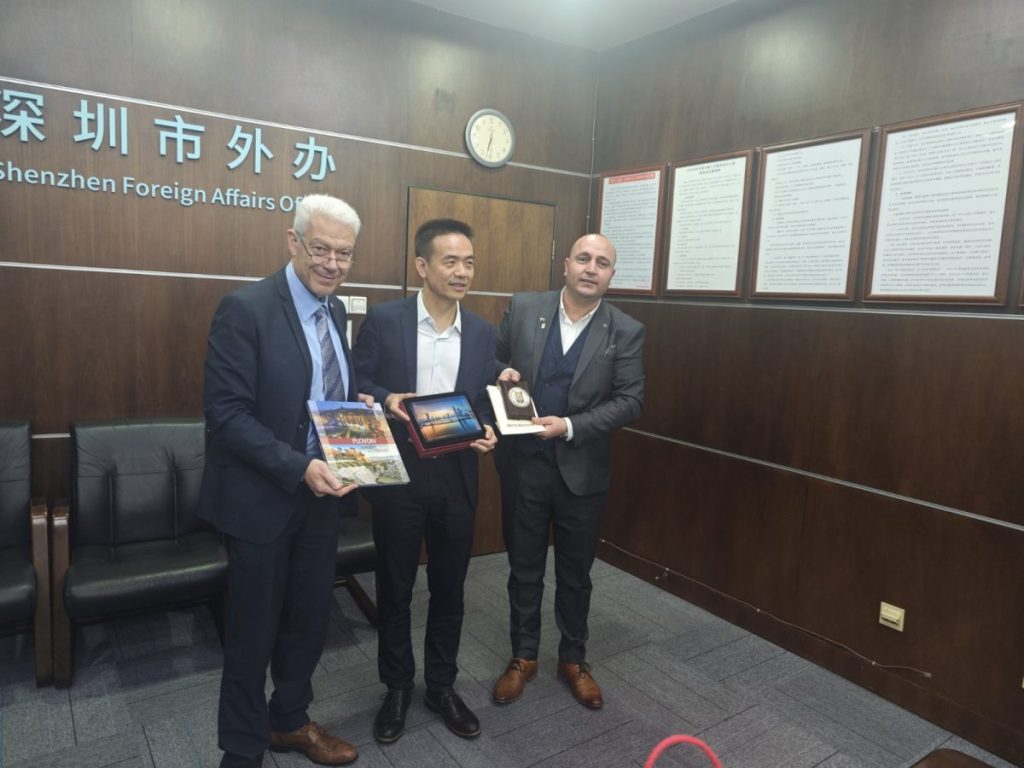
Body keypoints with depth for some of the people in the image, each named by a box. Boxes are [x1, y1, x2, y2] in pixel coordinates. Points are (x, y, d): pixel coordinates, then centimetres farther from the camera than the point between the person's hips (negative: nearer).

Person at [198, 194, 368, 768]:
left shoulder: (336, 311, 6)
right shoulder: (246, 309, -16)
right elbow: (226, 413, -21)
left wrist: (359, 407, -4)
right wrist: (299, 468, -28)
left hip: (321, 494, 6)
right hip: (263, 497, -6)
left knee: (311, 618, 18)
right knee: (255, 629, 11)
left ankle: (290, 721, 42)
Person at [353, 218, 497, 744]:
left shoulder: (482, 333, 3)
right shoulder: (383, 319, -7)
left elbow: (484, 401, 8)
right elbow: (355, 385, -3)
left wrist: (487, 432, -12)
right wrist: (386, 400, -22)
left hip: (456, 477, 3)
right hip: (398, 475, -2)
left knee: (448, 589, 15)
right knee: (394, 589, 13)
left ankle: (441, 686, 36)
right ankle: (397, 687, 35)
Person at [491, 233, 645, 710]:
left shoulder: (626, 332, -4)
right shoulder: (523, 308, -2)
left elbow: (630, 400, -9)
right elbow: (493, 360, 9)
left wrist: (570, 426, -20)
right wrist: (502, 375, -15)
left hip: (583, 469, 0)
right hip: (523, 463, 1)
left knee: (576, 573, 15)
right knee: (524, 568, 15)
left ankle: (574, 659, 37)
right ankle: (523, 657, 35)